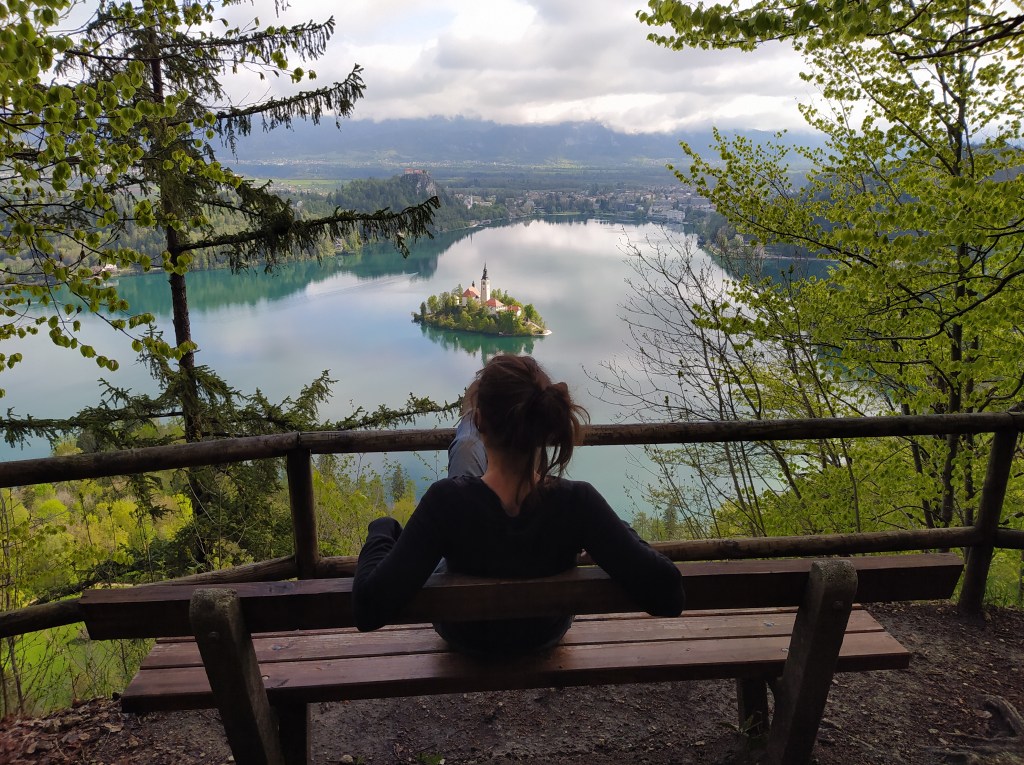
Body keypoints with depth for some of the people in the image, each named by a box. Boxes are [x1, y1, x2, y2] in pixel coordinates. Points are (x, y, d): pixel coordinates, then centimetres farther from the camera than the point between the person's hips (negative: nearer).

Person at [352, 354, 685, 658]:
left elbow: (370, 609, -40)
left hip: (467, 638, -1)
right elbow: (667, 597, -34)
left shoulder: (447, 502, -39)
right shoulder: (577, 502, -35)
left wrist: (382, 530, -20)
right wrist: (623, 533, -14)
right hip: (547, 634, 1)